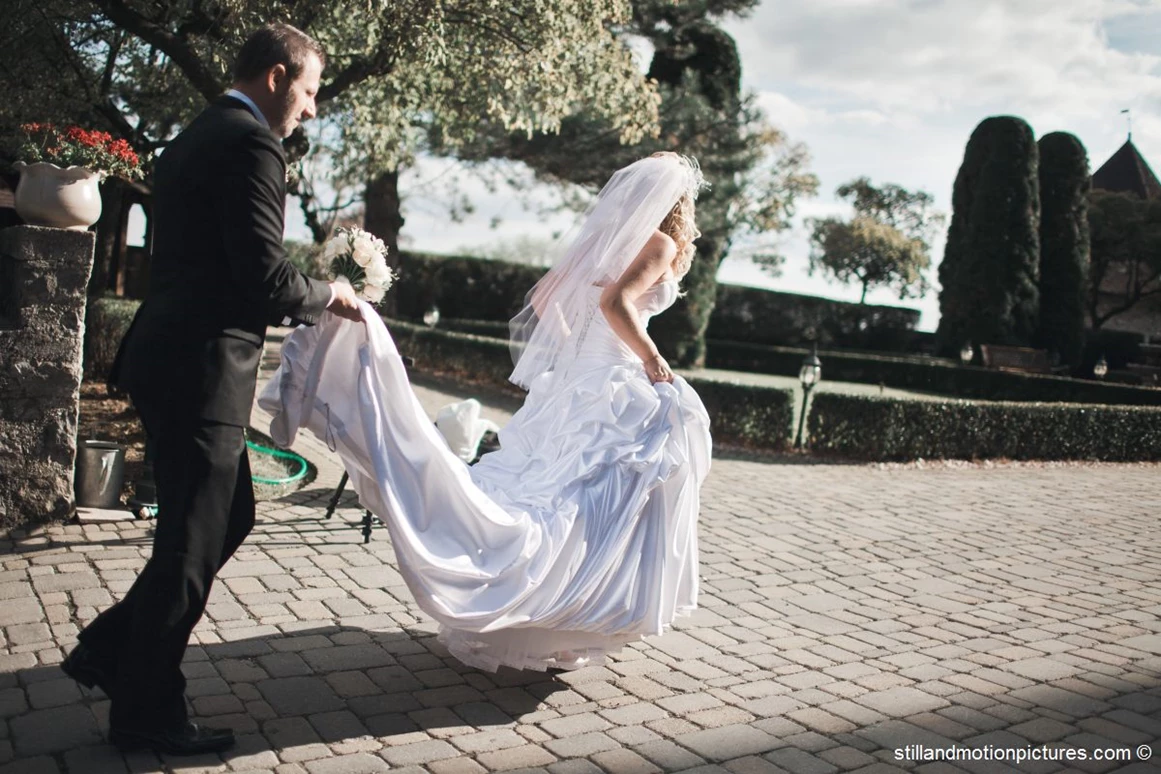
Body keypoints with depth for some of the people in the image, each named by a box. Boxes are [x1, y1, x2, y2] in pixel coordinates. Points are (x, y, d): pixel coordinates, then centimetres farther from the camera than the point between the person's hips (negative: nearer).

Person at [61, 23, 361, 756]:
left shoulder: (196, 138, 18)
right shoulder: (251, 145, -13)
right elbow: (264, 275, -20)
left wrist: (307, 294, 18)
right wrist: (328, 297, -2)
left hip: (173, 358, 10)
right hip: (201, 367, -10)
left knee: (229, 517, 18)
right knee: (193, 541, 2)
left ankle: (112, 650, 26)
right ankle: (148, 710, 17)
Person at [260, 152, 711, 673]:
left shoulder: (603, 239, 18)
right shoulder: (661, 244, -5)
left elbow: (543, 298, 19)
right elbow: (615, 302, -23)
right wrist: (653, 361, -15)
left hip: (567, 384, 8)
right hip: (613, 388, -8)